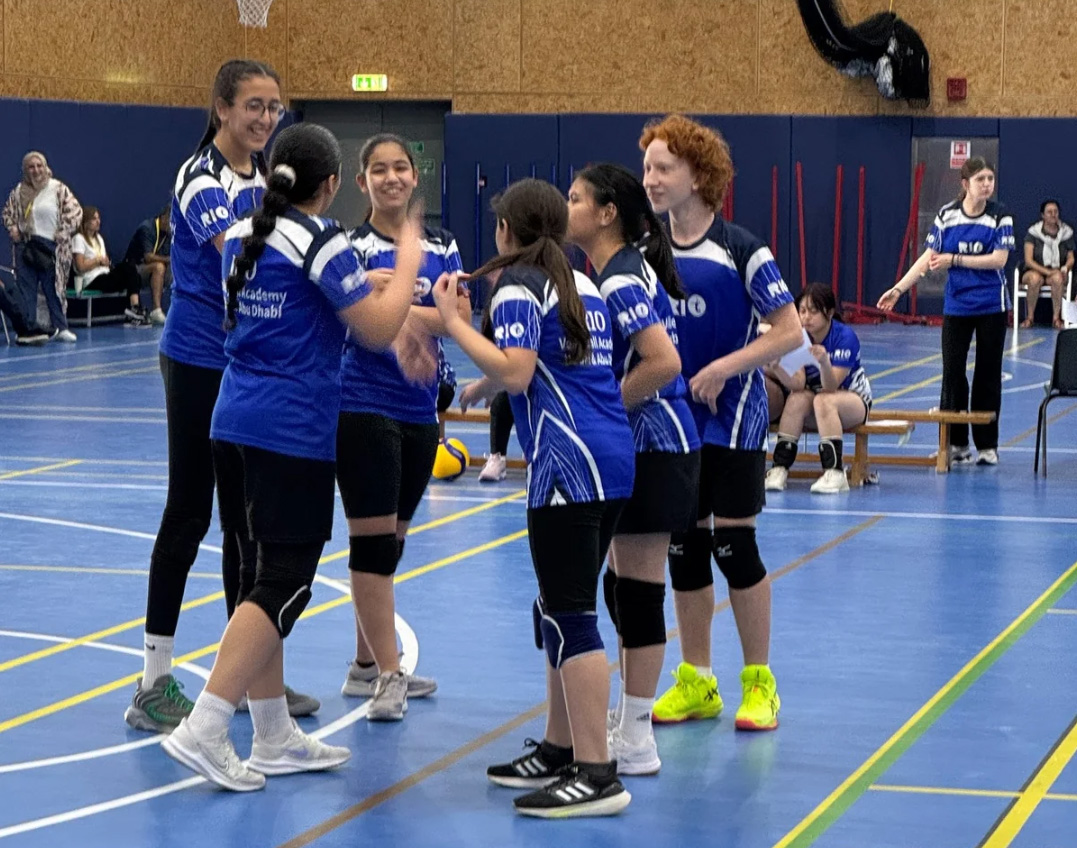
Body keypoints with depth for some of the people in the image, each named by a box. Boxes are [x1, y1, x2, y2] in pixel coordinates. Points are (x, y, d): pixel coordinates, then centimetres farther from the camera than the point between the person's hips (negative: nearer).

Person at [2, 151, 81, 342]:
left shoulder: (58, 189, -4)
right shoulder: (18, 192, 6)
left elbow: (76, 212, -3)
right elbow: (7, 212, 19)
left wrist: (64, 232, -10)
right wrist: (12, 228, 2)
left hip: (50, 246, -3)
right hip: (25, 246, 3)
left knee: (54, 288, 0)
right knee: (26, 289, 4)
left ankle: (60, 328, 5)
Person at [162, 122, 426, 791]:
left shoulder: (244, 234, 11)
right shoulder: (321, 241, -11)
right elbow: (379, 330, -12)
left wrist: (360, 285, 30)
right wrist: (408, 262, 2)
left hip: (235, 423, 8)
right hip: (293, 431, -8)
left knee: (263, 574, 13)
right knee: (285, 583, -4)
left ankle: (274, 736, 19)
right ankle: (204, 729, -13)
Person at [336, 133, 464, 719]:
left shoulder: (441, 247, 7)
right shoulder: (353, 246, -6)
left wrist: (404, 310, -26)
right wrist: (405, 316, -43)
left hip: (420, 412, 6)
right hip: (364, 408, -6)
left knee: (391, 539, 13)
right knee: (373, 538, -7)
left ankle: (366, 664, 24)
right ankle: (388, 675, -6)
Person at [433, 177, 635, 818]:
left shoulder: (519, 284, -4)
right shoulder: (582, 284, 20)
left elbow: (515, 373, -17)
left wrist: (454, 322, -10)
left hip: (569, 463, -9)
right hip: (612, 456, 9)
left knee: (569, 616, -9)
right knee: (561, 609, 16)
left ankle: (597, 774, -12)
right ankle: (560, 751, 23)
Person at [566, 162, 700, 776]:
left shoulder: (620, 282, -18)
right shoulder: (624, 269, 12)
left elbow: (663, 362, -28)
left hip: (653, 447, -10)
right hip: (636, 447, 10)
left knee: (638, 590, -5)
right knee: (623, 586, 16)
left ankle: (636, 742, 1)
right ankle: (629, 718, 27)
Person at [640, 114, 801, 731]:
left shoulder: (739, 249, -11)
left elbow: (789, 332, -13)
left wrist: (724, 367, -21)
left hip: (733, 421, -5)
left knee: (734, 546, -4)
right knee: (683, 547, 8)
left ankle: (760, 683, 10)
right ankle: (696, 683, 19)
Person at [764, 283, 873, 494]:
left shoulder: (845, 336, -22)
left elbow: (831, 387, -30)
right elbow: (797, 384, -21)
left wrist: (824, 362, -51)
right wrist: (778, 369, -42)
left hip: (854, 399, -3)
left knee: (824, 400, -34)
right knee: (796, 399, -28)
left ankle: (834, 473, -35)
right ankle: (779, 468, -28)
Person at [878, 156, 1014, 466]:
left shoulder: (1000, 216, -6)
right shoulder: (947, 215, -1)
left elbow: (999, 259, -14)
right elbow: (928, 257, 1)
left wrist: (955, 260, -19)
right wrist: (899, 289, -6)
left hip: (991, 306, -2)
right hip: (956, 306, 2)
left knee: (988, 374, 5)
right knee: (952, 373, -1)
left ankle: (987, 445, 12)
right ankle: (955, 444, 6)